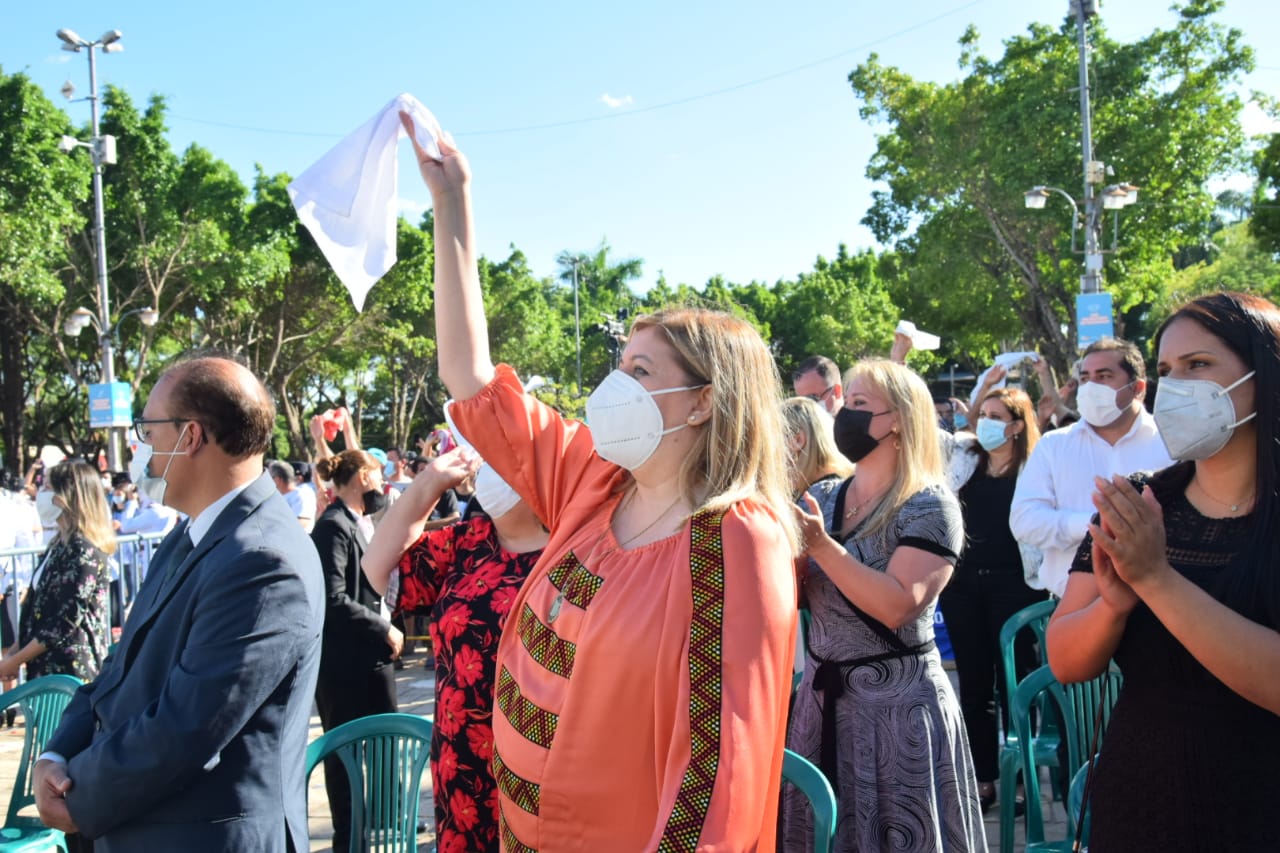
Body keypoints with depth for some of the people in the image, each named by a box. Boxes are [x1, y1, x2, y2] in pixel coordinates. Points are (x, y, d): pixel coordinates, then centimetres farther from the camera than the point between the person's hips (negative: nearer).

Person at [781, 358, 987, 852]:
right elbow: (799, 596, 9)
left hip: (898, 703, -6)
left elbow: (899, 606, -23)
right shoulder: (827, 500, 7)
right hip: (823, 694, 6)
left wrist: (822, 546, -25)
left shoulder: (929, 505, -12)